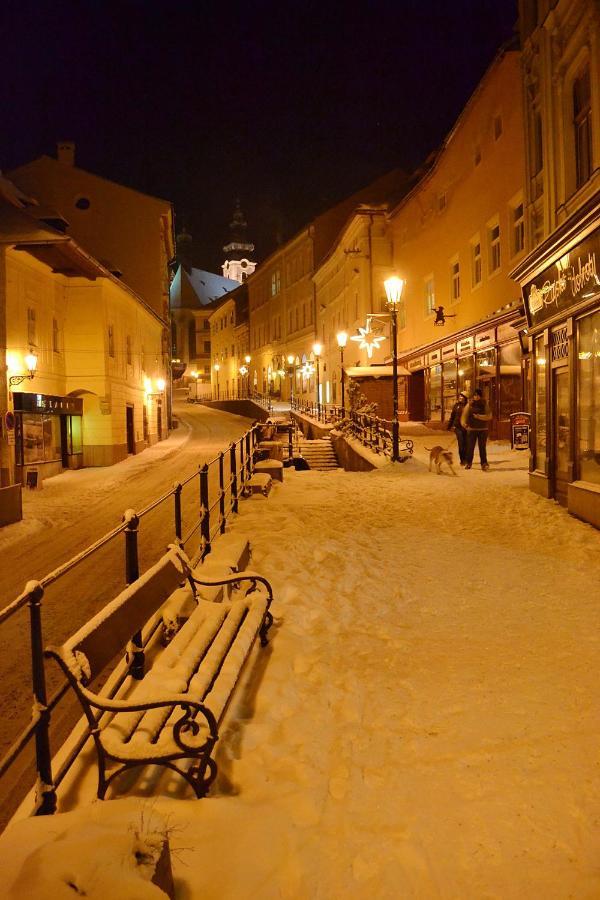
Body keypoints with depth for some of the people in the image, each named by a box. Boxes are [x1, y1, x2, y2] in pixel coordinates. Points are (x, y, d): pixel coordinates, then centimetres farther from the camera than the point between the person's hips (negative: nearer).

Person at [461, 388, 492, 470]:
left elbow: (489, 416, -4)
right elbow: (465, 414, -4)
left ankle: (484, 464, 4)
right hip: (471, 429, 1)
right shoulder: (469, 404, 3)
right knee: (470, 447, 4)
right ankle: (469, 463, 18)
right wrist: (464, 423, -21)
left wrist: (479, 416, -16)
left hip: (483, 429, -1)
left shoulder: (484, 405, 2)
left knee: (482, 447, -1)